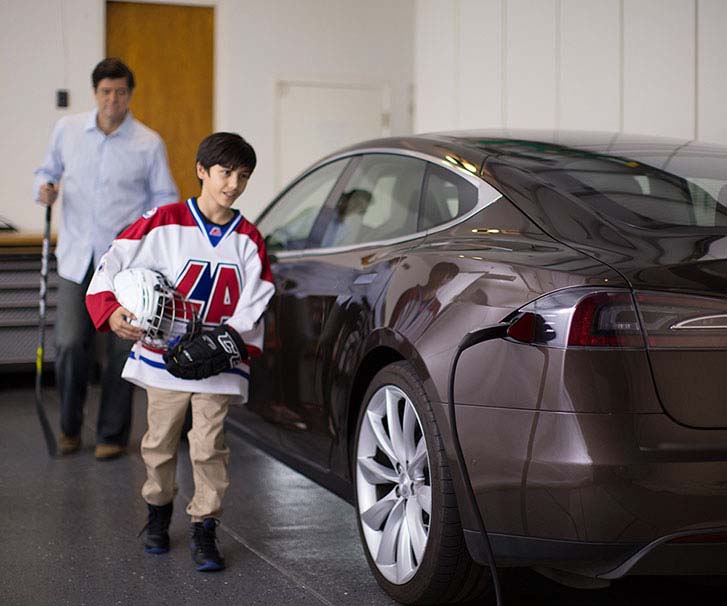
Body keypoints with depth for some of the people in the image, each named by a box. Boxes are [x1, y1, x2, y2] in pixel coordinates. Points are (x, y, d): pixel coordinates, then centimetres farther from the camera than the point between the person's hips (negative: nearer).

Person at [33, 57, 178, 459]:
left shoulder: (149, 143, -2)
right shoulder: (67, 129, 5)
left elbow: (165, 198, 4)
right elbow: (47, 170, 18)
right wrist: (44, 189, -5)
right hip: (76, 258, 1)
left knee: (121, 351, 2)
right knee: (69, 344, -7)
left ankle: (112, 435, 17)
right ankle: (70, 426, 17)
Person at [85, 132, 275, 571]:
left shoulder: (248, 239, 3)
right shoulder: (165, 222, -2)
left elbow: (254, 303, 0)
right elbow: (113, 263, -3)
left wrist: (232, 341, -15)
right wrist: (111, 311, -18)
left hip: (217, 364, 0)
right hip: (164, 356, 0)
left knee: (209, 446, -5)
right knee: (160, 443, 11)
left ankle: (205, 528, 7)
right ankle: (159, 510, 35)